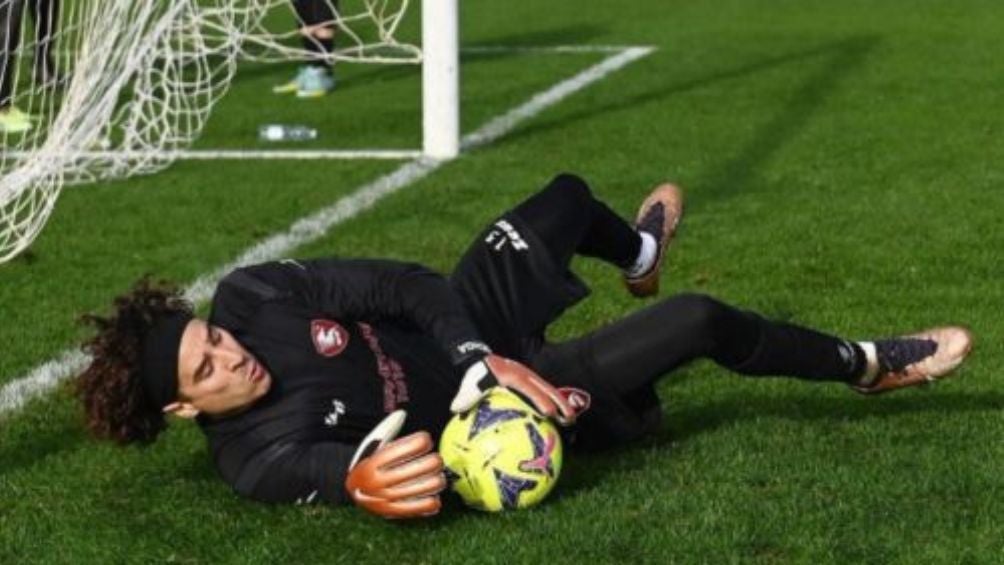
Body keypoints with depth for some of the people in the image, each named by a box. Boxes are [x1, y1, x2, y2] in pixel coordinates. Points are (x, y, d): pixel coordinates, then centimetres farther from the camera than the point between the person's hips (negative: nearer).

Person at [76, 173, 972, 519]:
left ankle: (638, 255, 63)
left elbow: (396, 284, -15)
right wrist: (363, 478, -72)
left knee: (564, 197, 22)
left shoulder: (249, 296, -15)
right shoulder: (256, 456, -28)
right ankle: (866, 366, 14)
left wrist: (481, 359, -26)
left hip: (466, 332, 6)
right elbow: (319, 462, -48)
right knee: (700, 322, -14)